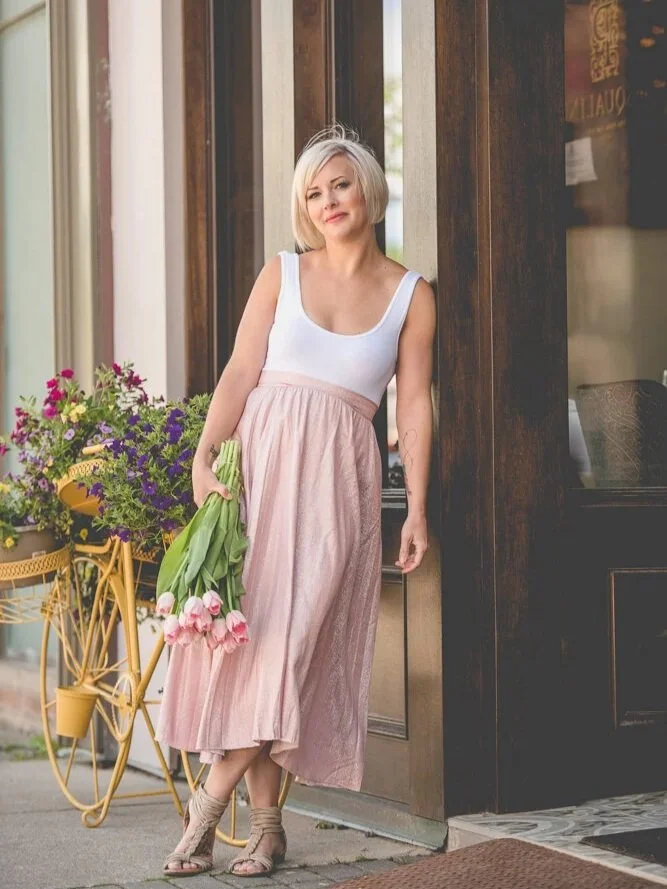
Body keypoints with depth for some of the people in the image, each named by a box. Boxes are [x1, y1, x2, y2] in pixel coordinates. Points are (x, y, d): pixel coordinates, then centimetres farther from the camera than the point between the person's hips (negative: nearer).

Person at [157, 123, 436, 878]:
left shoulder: (411, 296, 8)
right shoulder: (281, 274, 10)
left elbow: (414, 404, 5)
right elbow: (241, 371, 3)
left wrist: (416, 506, -1)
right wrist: (205, 454, -10)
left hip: (338, 475, -1)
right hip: (262, 456, 1)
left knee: (297, 631, -10)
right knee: (248, 620, -6)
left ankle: (211, 798, -4)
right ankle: (265, 822, 0)